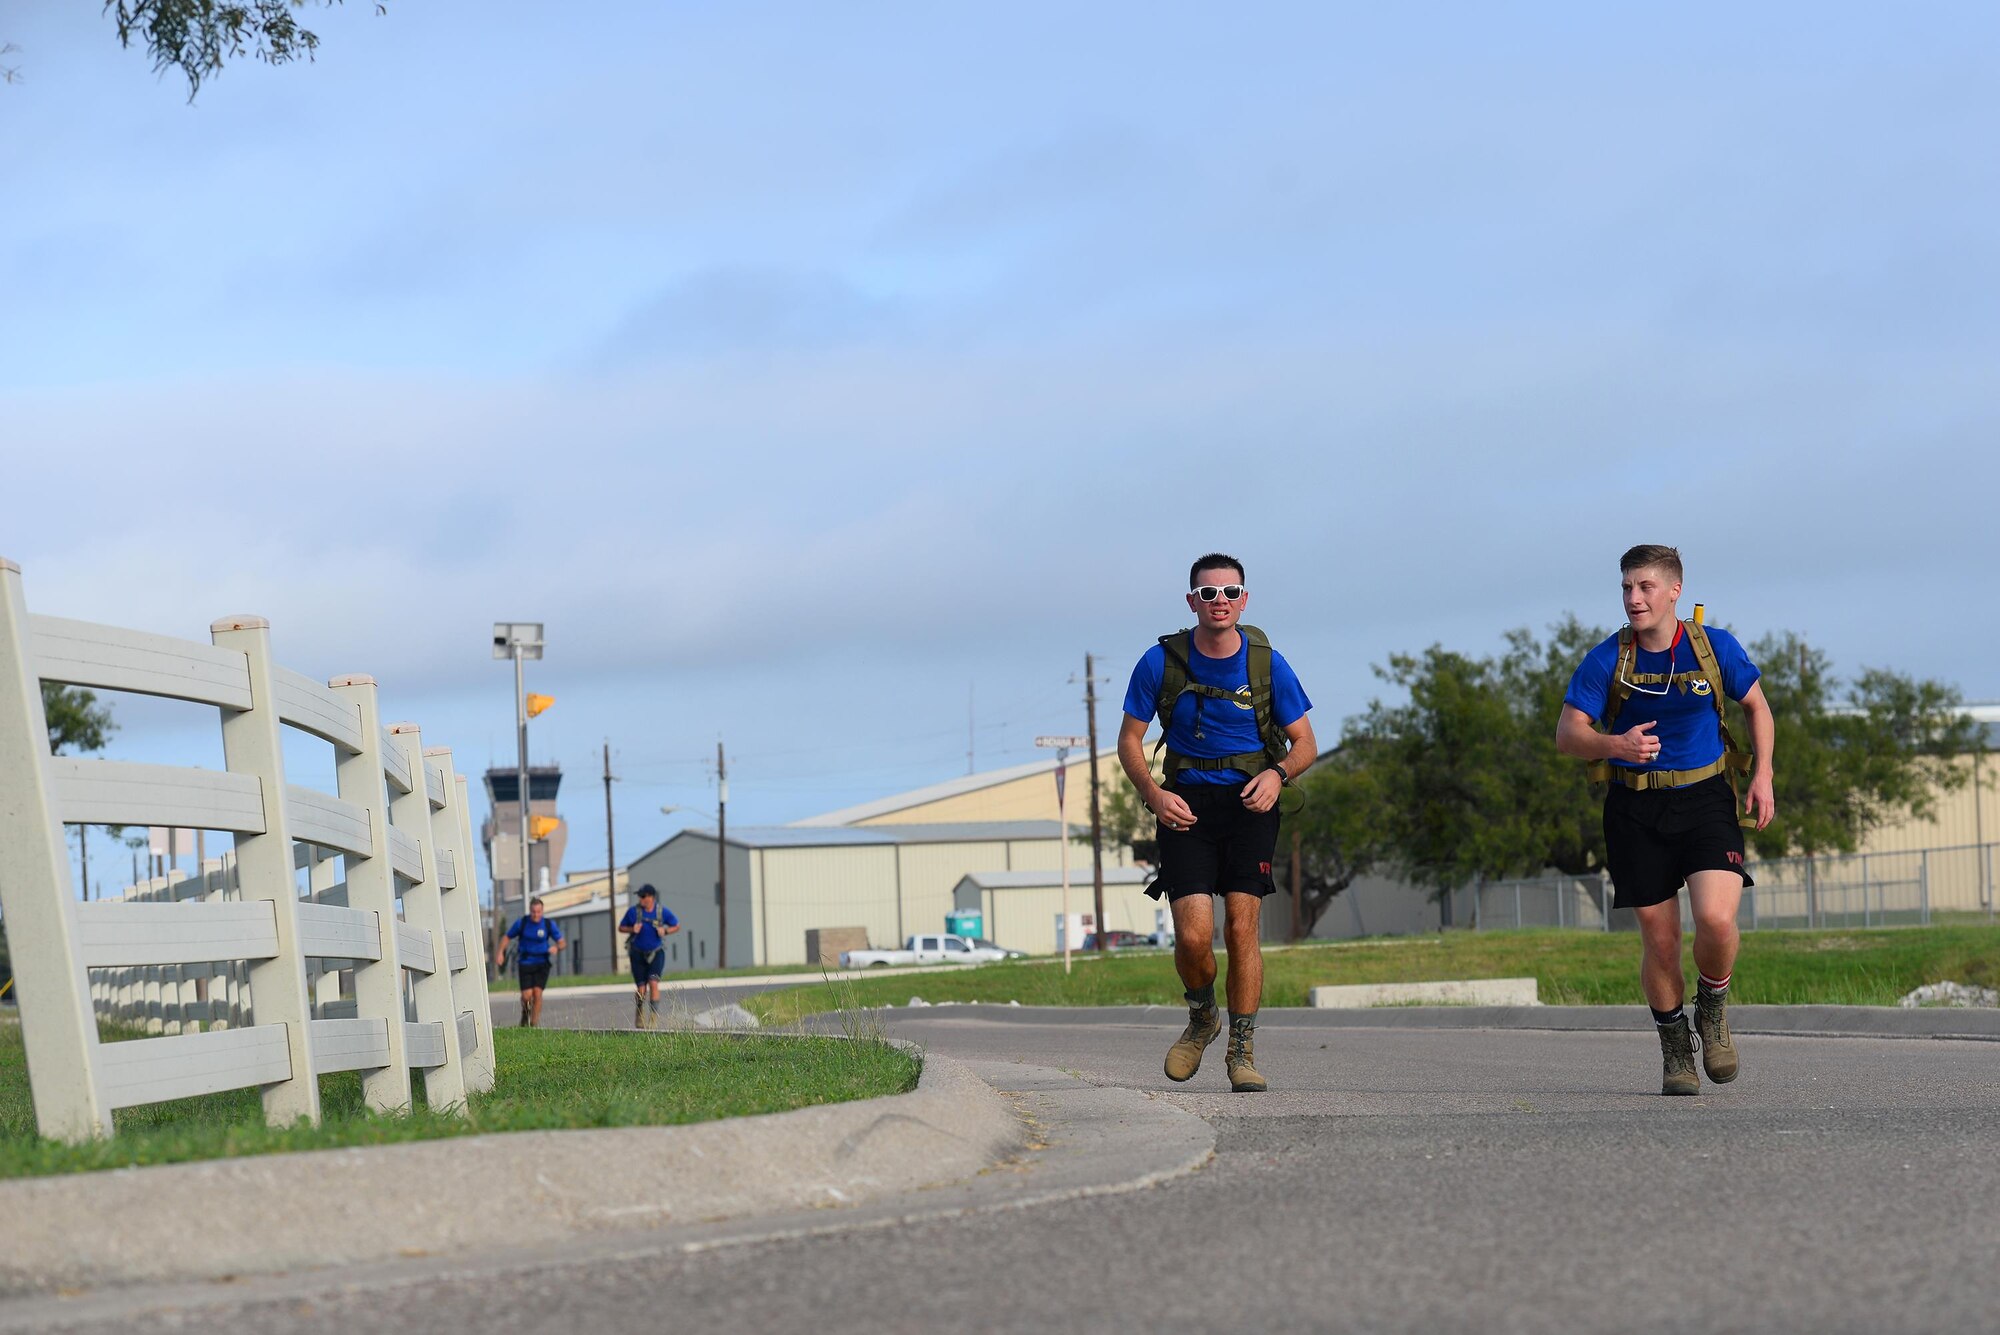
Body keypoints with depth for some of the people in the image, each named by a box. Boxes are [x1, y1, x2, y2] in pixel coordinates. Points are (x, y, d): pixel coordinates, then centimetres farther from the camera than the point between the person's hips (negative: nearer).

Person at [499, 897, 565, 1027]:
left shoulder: (549, 925, -4)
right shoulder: (521, 923, -4)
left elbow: (562, 942, 2)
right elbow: (507, 937, 7)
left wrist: (557, 948, -22)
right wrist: (501, 953, -7)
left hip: (542, 963, 0)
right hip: (525, 963, 0)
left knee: (537, 992, -15)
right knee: (526, 995, -10)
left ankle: (534, 1024, -3)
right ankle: (525, 1011, 25)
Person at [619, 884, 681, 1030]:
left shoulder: (663, 911, -7)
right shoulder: (633, 911, -8)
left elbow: (677, 926, 6)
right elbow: (621, 927, 4)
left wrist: (665, 931, -14)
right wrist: (632, 930, -17)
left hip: (656, 953, -1)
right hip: (638, 953, 1)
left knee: (653, 983, -20)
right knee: (641, 989, 2)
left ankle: (653, 1019, -18)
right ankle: (639, 1021, 26)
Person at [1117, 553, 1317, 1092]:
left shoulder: (1268, 664, -4)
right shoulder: (1161, 662, -5)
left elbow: (1305, 744, 5)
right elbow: (1130, 740, 5)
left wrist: (1277, 774, -17)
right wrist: (1154, 793, -12)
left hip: (1249, 802, 0)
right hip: (1187, 802, 0)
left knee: (1241, 927, -10)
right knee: (1194, 937, -11)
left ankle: (1242, 1052, 2)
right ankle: (1201, 1020, 20)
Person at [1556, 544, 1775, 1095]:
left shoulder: (1715, 647, -3)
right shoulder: (1607, 660, -5)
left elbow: (1756, 704, 13)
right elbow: (1567, 733, -6)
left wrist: (1762, 775, 2)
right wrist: (1615, 745, -26)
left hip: (1705, 797, 0)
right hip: (1636, 809, 0)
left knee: (1716, 919, -20)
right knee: (1659, 940, 1)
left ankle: (1713, 1013, 11)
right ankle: (1675, 1050, 23)